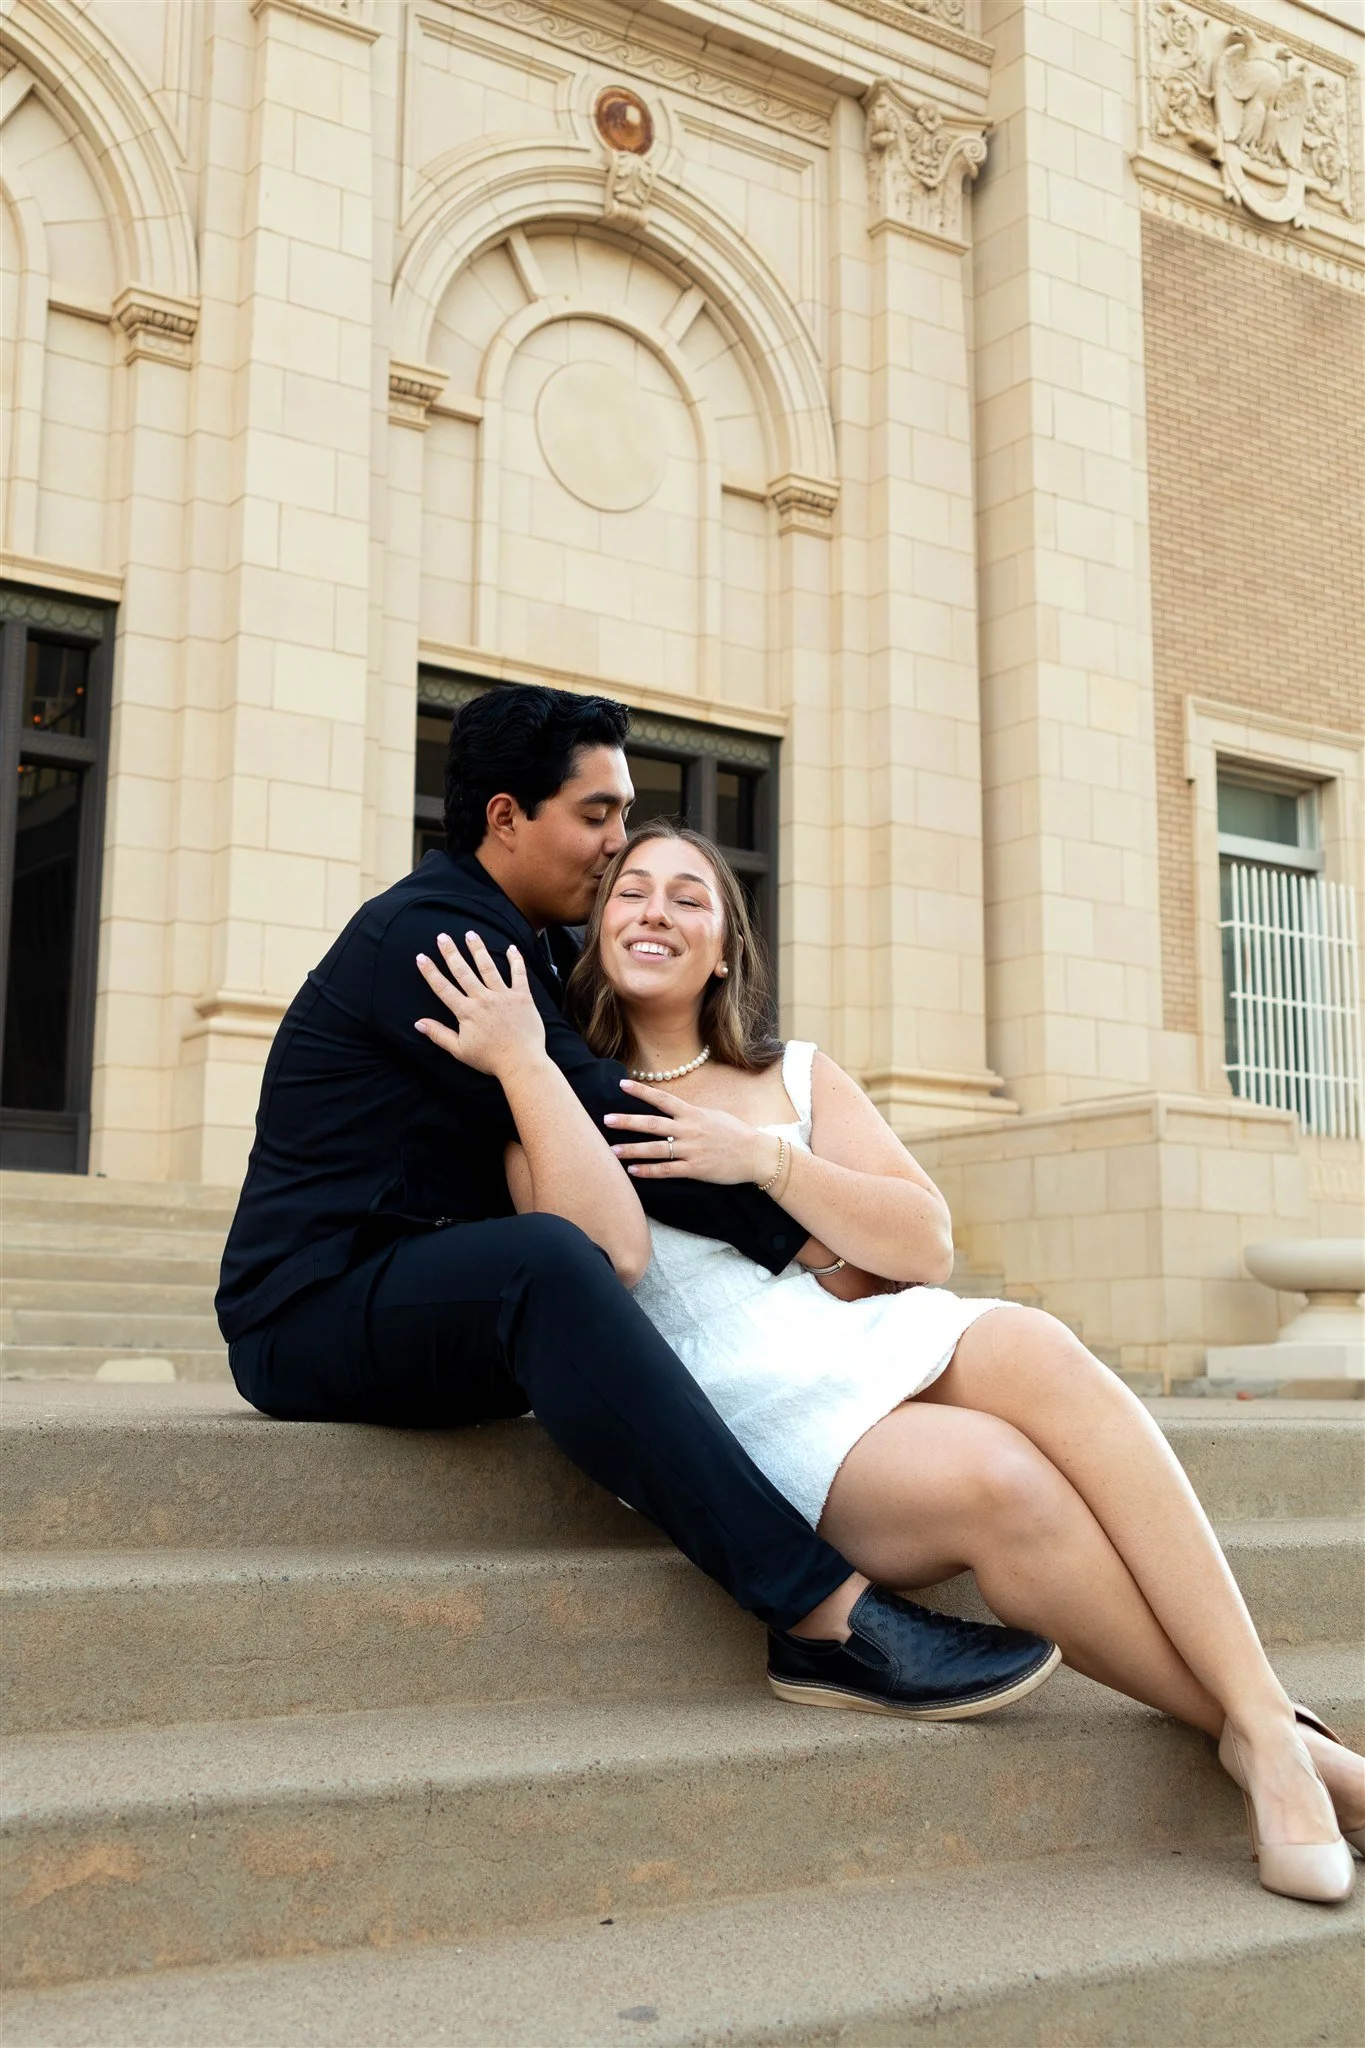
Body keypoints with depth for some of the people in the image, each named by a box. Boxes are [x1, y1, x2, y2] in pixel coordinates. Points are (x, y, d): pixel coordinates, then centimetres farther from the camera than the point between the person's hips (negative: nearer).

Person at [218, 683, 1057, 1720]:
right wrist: (813, 1236, -18)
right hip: (318, 1308, -10)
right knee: (547, 1261, -38)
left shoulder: (536, 948, 18)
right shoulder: (426, 932, -13)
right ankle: (839, 1616, -42)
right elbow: (611, 1129, -20)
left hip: (432, 1299, 10)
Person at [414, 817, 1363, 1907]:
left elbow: (930, 1248, 8)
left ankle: (1267, 1720, -32)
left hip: (879, 1335, 3)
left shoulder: (798, 1078, 20)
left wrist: (767, 1157, -4)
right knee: (999, 1480, -31)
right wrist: (521, 1065, -13)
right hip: (750, 1403, -3)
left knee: (1034, 1348, -31)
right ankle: (1276, 1747, -19)